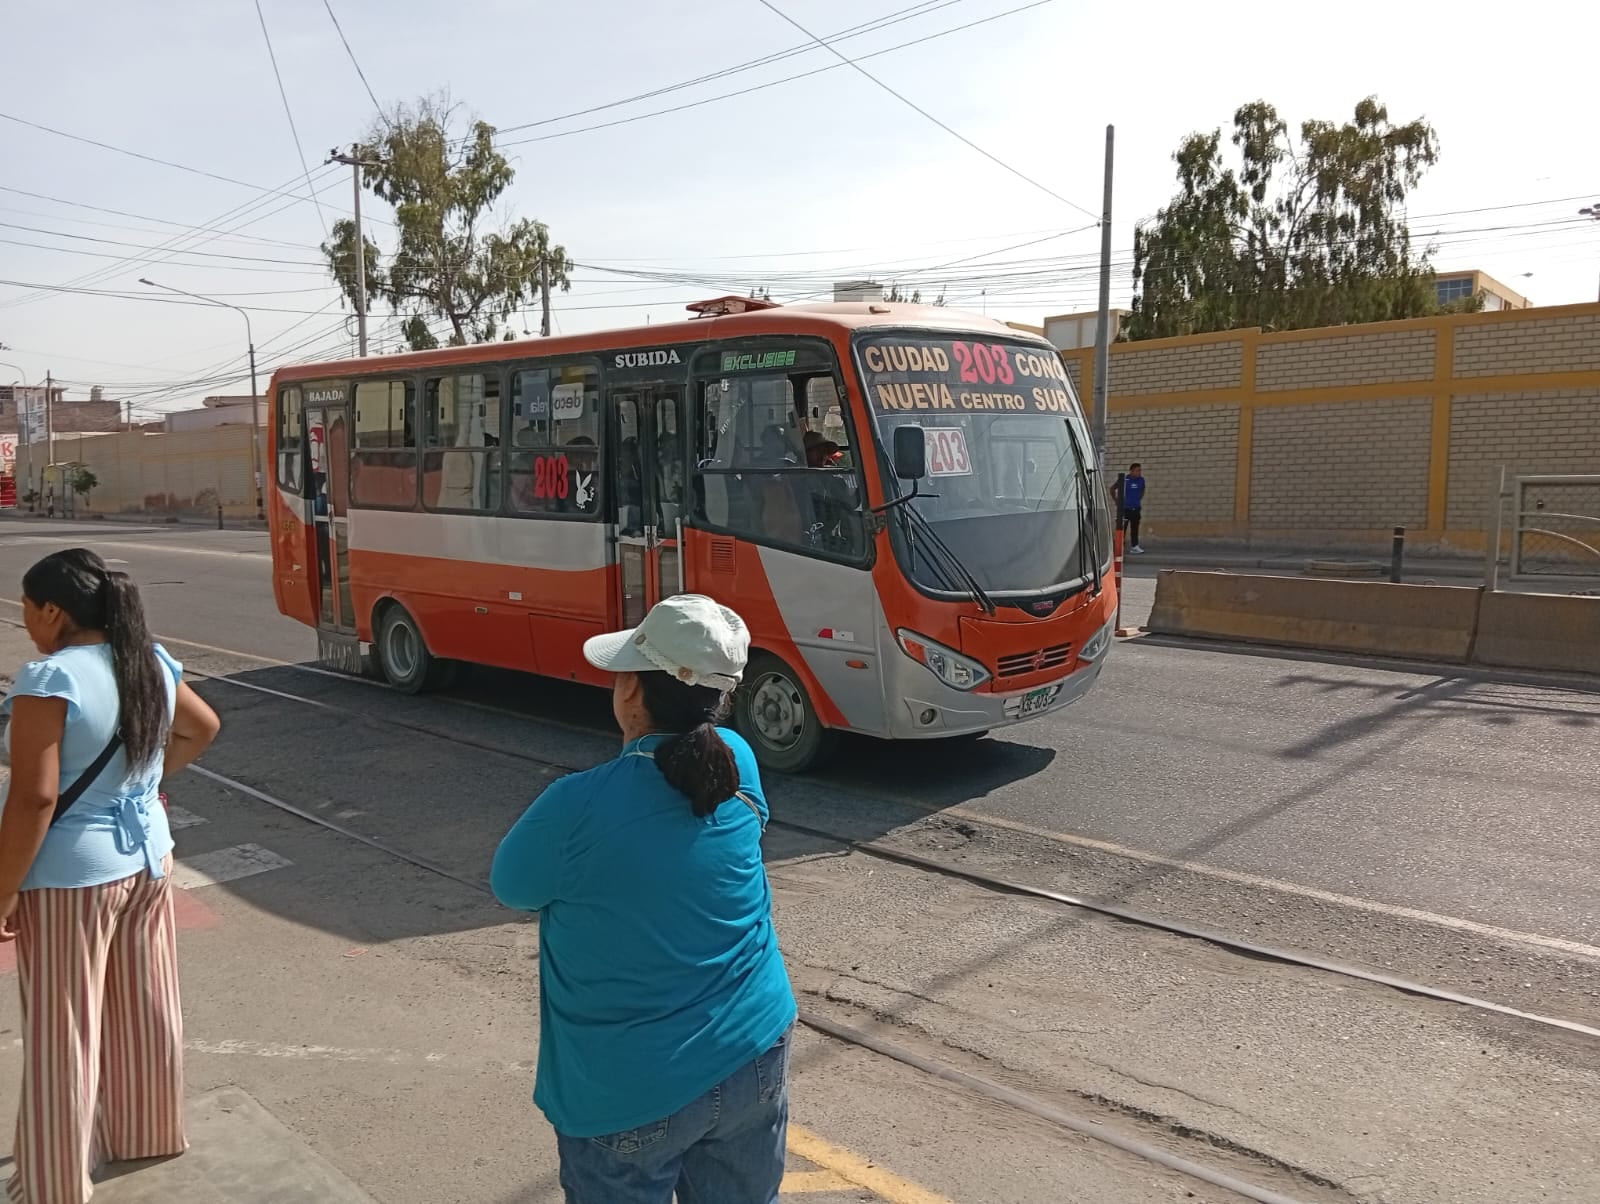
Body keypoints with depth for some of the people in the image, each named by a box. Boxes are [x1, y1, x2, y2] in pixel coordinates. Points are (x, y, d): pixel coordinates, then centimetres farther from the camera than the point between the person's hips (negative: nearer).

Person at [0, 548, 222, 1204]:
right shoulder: (153, 663, 1)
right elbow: (204, 727, 17)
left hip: (69, 878, -7)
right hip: (147, 859, 7)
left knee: (63, 1032, 8)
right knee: (145, 1008, 20)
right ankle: (149, 1132, 38)